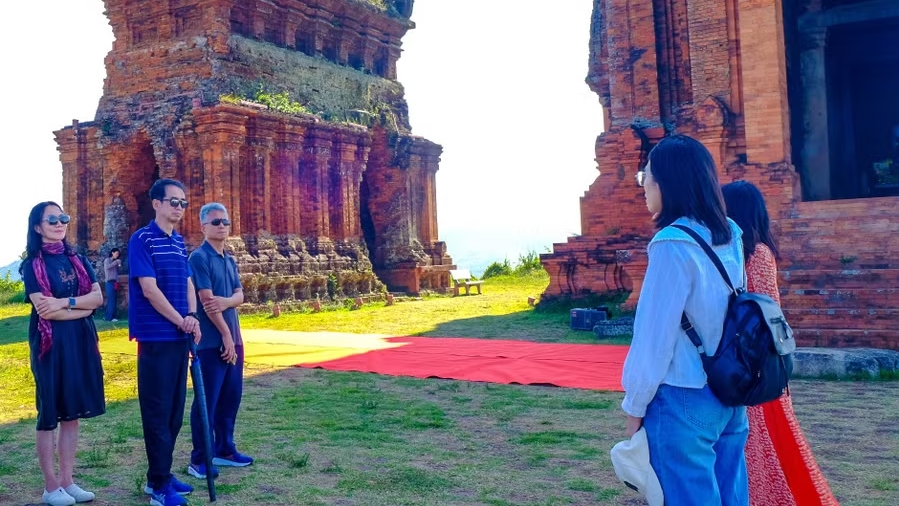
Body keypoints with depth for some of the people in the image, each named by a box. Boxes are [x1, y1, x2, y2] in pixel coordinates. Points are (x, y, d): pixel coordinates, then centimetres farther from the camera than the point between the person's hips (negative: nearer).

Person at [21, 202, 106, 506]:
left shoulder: (78, 260, 11)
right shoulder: (33, 264, -4)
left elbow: (98, 298, 0)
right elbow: (44, 310, -14)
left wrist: (64, 302, -14)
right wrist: (83, 307, -7)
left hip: (81, 342, 5)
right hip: (50, 343, -5)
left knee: (72, 412, 8)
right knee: (50, 414, 2)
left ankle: (67, 481, 16)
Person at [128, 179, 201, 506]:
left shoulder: (180, 242, 13)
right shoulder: (142, 239, -9)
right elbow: (149, 289, -15)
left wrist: (192, 316, -6)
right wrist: (181, 320, -11)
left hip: (180, 336, 7)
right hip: (156, 337, -7)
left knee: (175, 408, 12)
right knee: (157, 410, -2)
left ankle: (162, 474, 23)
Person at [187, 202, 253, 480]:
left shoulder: (230, 260, 15)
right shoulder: (199, 257, -10)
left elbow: (239, 295, 7)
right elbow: (206, 300, -16)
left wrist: (225, 302, -16)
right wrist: (225, 335, -14)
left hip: (233, 338, 8)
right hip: (211, 340, -8)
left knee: (231, 396, 13)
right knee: (207, 400, -3)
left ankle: (224, 450, 25)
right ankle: (199, 459, 4)